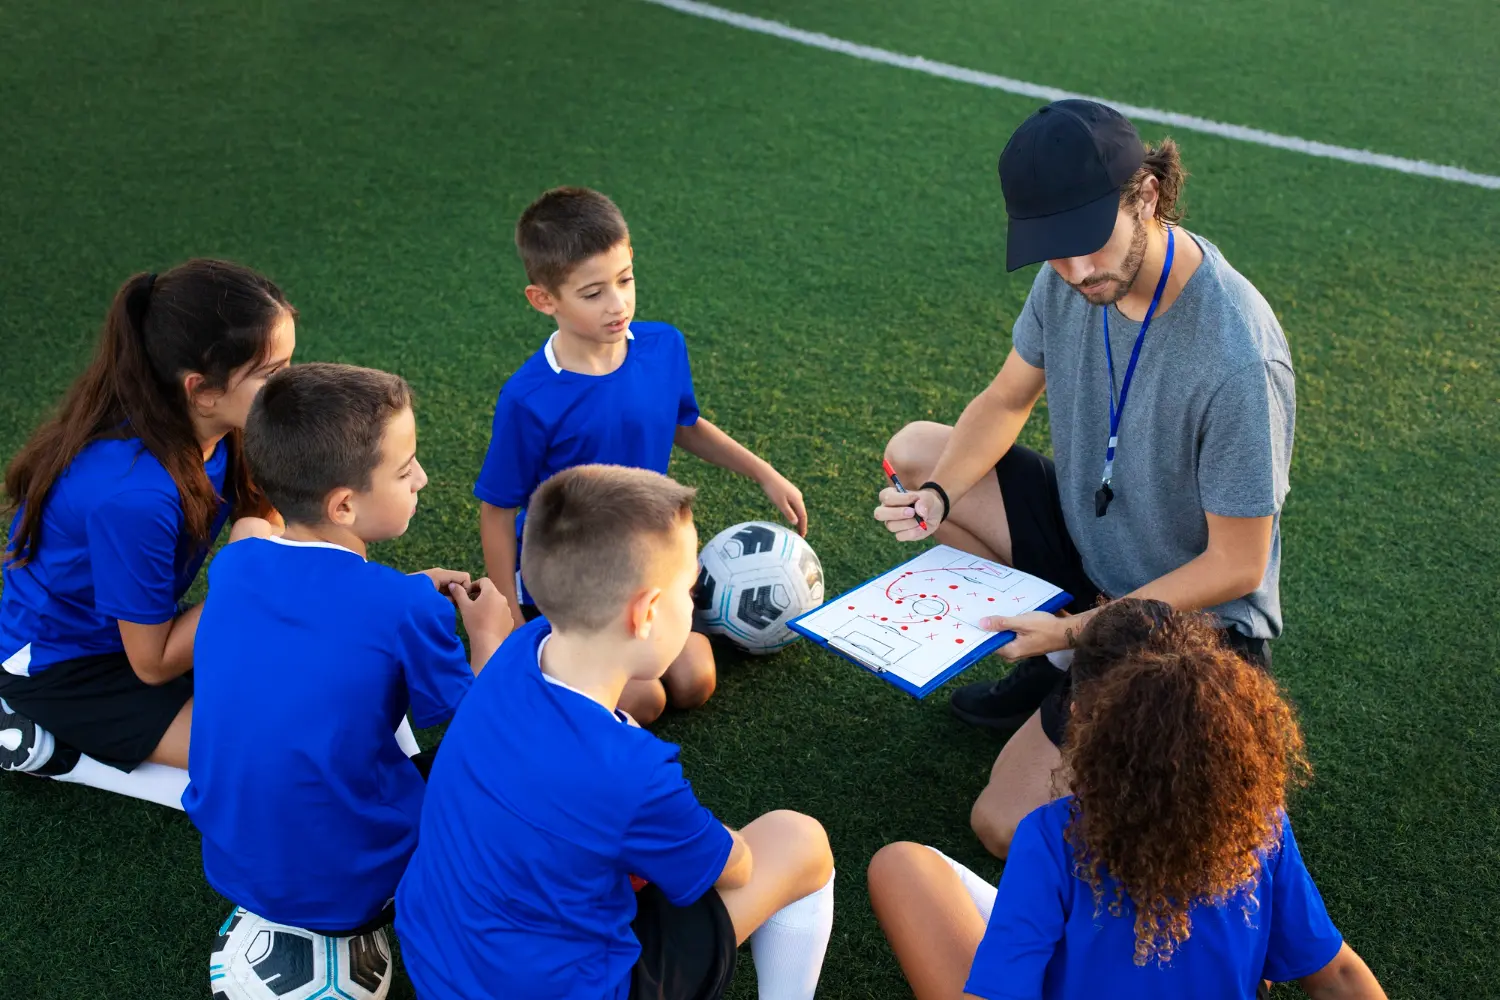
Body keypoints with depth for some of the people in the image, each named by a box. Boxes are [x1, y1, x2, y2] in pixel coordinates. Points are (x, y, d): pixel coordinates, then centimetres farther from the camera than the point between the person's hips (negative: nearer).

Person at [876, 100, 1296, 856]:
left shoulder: (1237, 358, -34)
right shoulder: (1071, 276, -12)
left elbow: (1236, 566, -24)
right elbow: (1006, 401, 3)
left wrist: (1076, 630, -25)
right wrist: (937, 495, -16)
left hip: (1196, 617, -7)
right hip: (1088, 537, 8)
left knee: (1005, 827, -13)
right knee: (914, 451, 2)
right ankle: (1052, 668, 8)